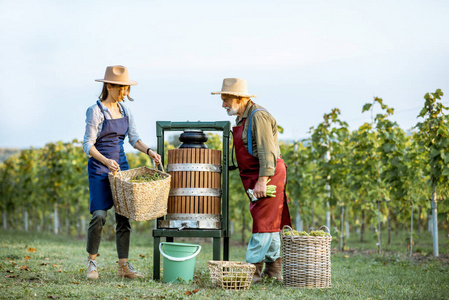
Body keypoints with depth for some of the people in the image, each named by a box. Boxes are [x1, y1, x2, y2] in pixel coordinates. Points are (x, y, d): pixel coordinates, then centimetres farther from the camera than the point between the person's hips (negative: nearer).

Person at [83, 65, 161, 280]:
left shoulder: (124, 111, 9)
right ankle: (91, 261, 2)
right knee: (99, 214, -15)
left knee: (123, 216, 3)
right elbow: (88, 145, -11)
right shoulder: (95, 111, -10)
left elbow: (134, 138, 11)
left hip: (121, 165, 6)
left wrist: (149, 152, -8)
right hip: (99, 168, -6)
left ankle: (123, 265, 7)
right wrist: (106, 161, -27)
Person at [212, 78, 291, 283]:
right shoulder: (243, 118, 16)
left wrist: (262, 180, -28)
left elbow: (267, 151, -22)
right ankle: (274, 269, 18)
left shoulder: (258, 116, -15)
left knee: (264, 222, -9)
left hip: (268, 174, -10)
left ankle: (253, 269, -11)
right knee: (270, 223, 13)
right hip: (254, 177, 10)